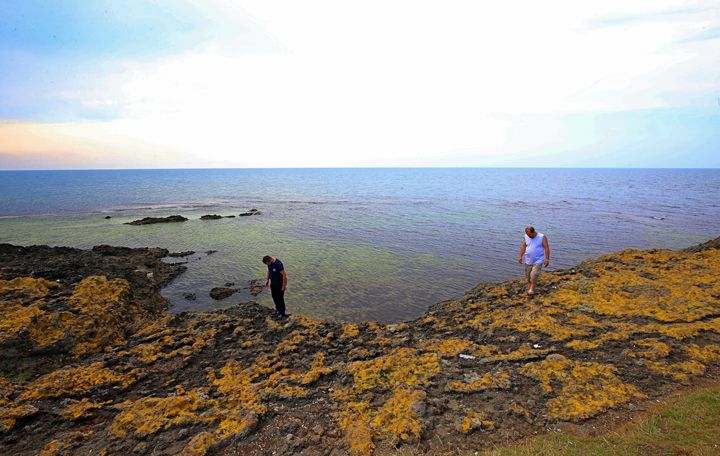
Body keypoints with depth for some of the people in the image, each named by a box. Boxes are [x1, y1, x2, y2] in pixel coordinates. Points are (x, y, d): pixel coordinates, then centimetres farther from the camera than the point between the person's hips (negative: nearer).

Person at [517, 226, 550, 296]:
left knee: (534, 275, -15)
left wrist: (547, 259, -14)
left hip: (538, 261, -5)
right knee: (528, 276, 8)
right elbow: (523, 247, 8)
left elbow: (546, 248, -9)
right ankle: (529, 288, 22)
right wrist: (520, 256, 0)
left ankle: (532, 290, -4)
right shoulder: (526, 237, 3)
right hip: (528, 261, 5)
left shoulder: (542, 237, -9)